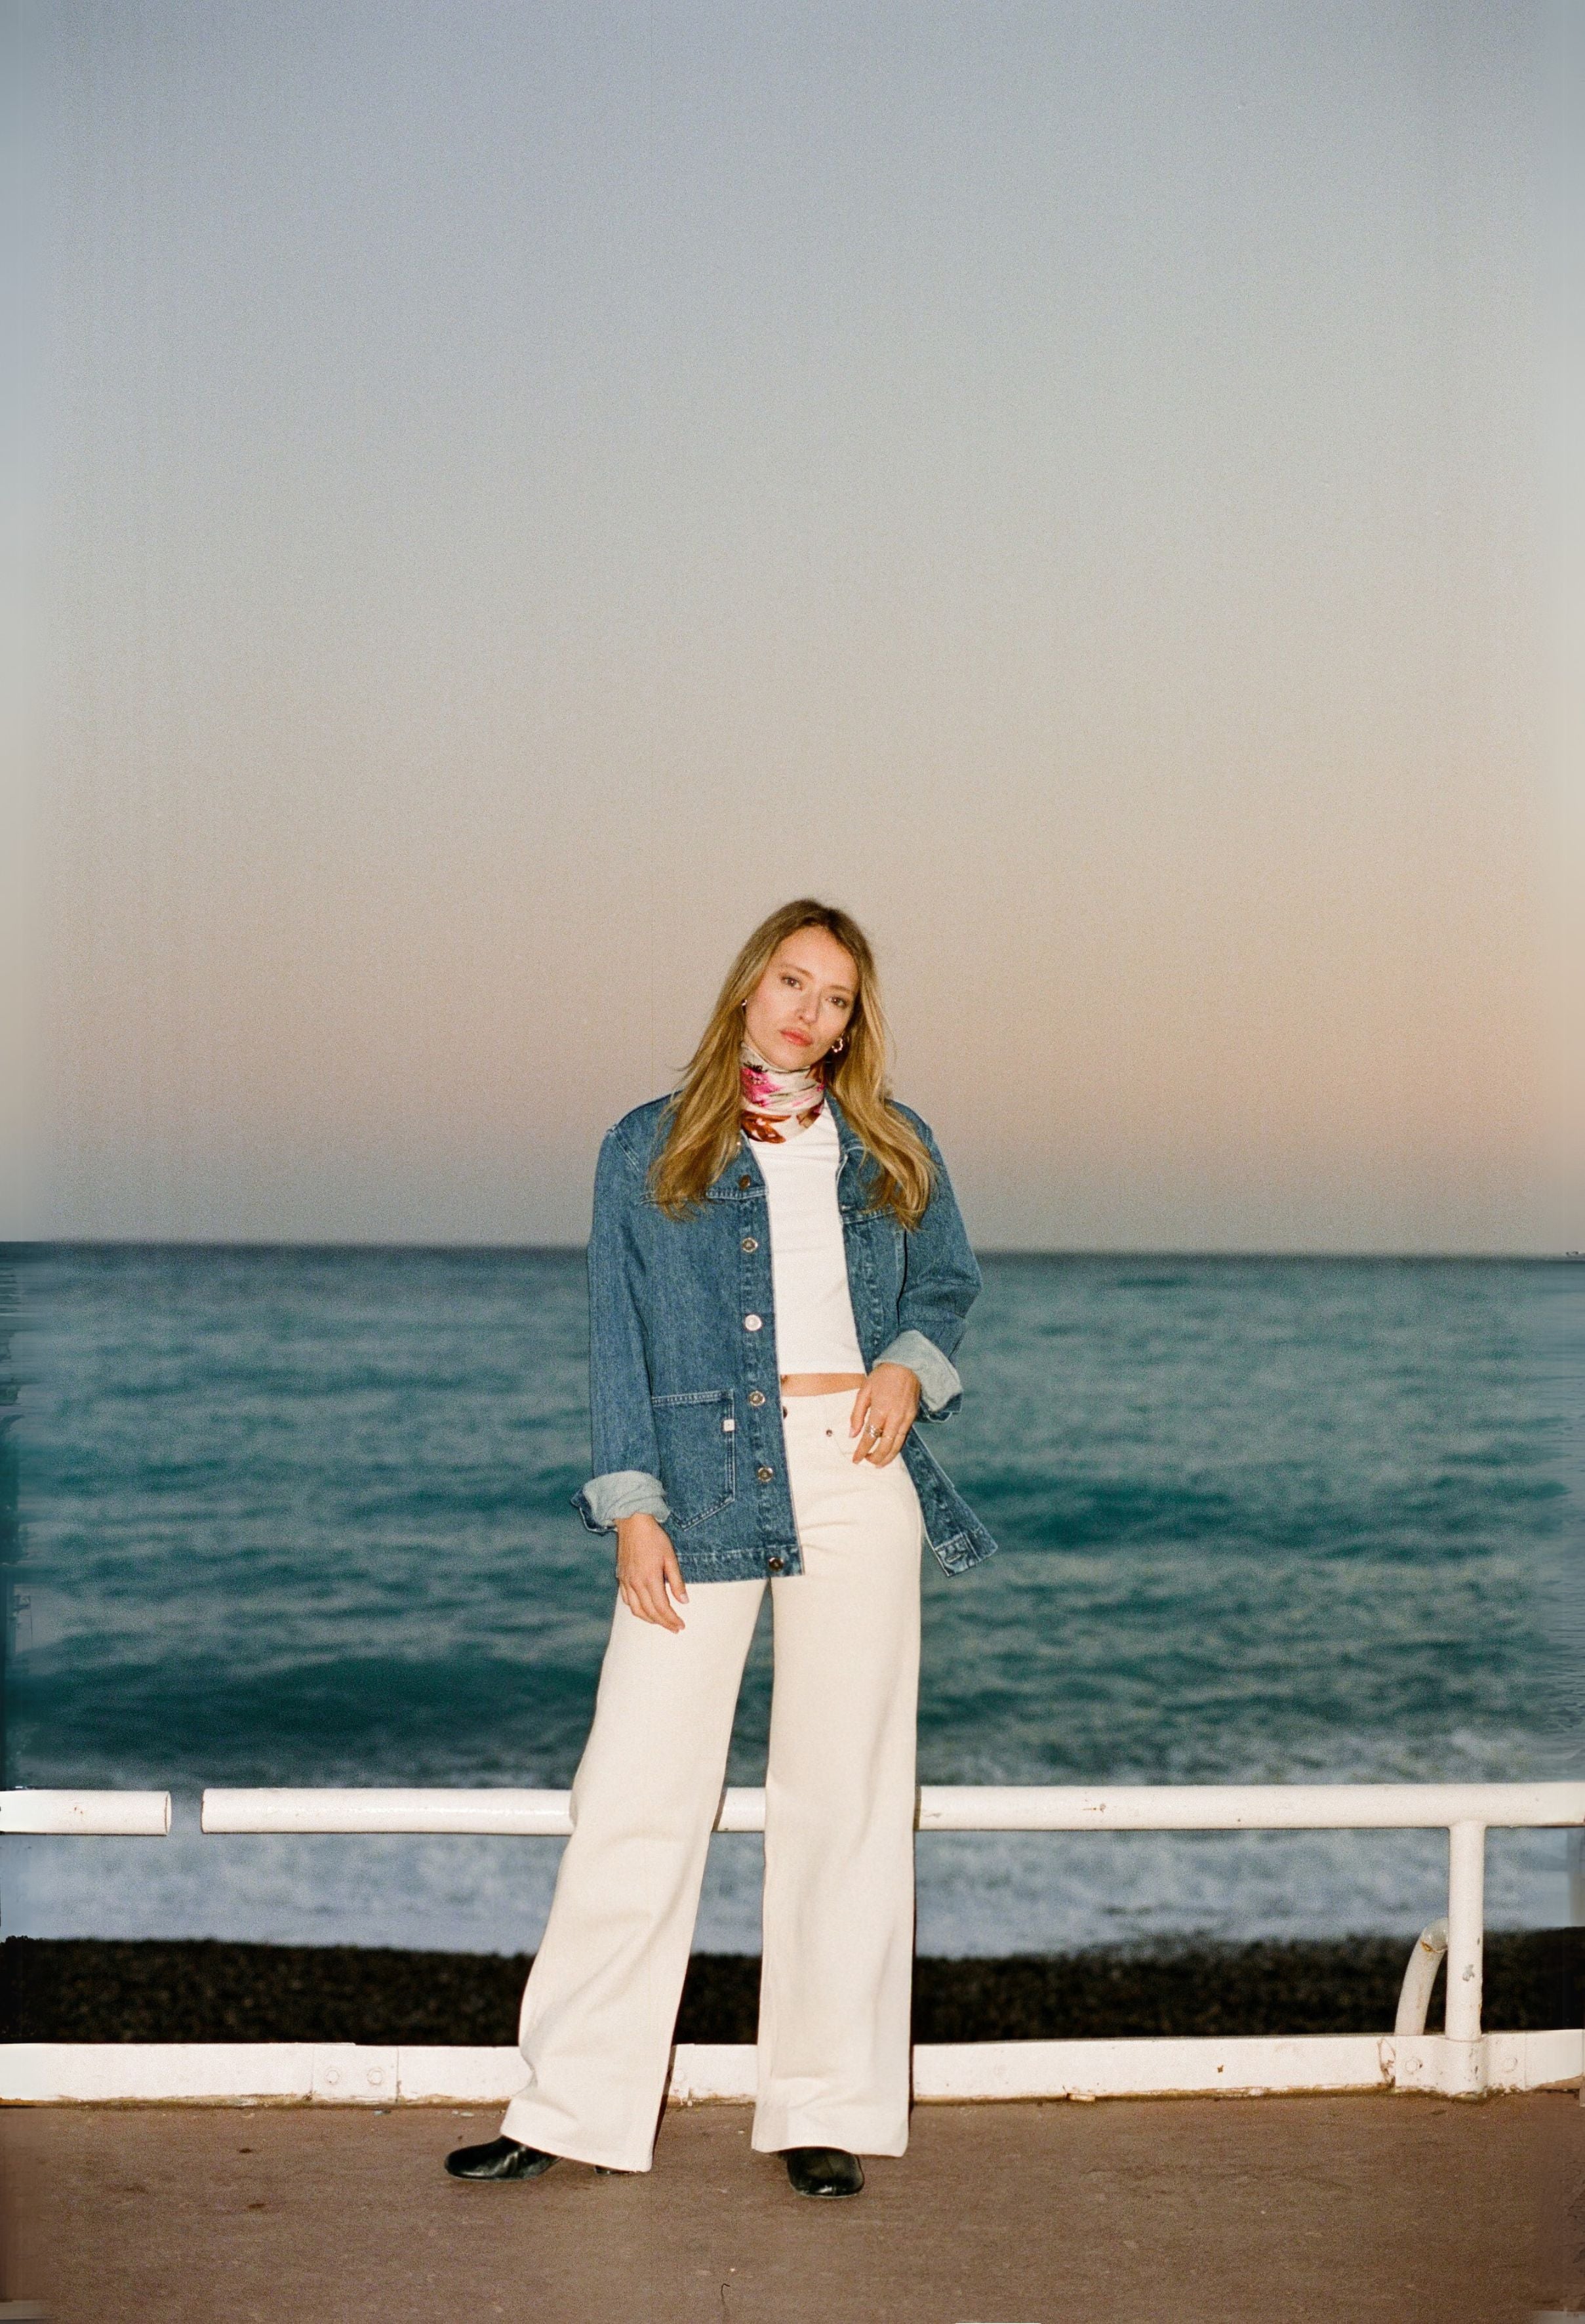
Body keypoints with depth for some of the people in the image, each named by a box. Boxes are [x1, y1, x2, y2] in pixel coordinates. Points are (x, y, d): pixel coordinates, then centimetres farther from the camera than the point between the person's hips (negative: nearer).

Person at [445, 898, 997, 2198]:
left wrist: (909, 1365, -2)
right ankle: (575, 2103, 6)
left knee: (842, 1793, 2)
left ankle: (828, 2111, 11)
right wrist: (634, 1510, -4)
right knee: (639, 1787, -3)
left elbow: (950, 1283, 21)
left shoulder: (894, 1151, 12)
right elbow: (620, 1340, 5)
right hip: (704, 1479, -1)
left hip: (857, 1473, 1)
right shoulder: (647, 1152, 8)